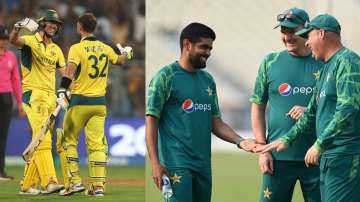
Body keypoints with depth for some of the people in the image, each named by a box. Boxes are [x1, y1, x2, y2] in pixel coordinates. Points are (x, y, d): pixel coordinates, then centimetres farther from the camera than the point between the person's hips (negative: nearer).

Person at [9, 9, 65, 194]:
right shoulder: (30, 41, -2)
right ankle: (49, 182, -28)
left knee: (40, 141, 8)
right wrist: (17, 28, -43)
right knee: (43, 139, -19)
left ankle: (27, 184, 15)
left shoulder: (56, 50, 17)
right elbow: (13, 40, -23)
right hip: (33, 95, -7)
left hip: (50, 97, 7)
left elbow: (65, 73, 14)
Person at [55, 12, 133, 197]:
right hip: (100, 102, 4)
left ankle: (75, 181, 3)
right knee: (96, 144, 4)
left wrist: (62, 91, -26)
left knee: (69, 140, 10)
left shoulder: (77, 48, -8)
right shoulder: (105, 48, 8)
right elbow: (120, 60, 27)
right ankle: (98, 185, -2)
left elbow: (70, 71, -23)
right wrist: (127, 52, 48)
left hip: (79, 101, -4)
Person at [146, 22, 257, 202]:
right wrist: (155, 164, -15)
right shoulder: (166, 77, -4)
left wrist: (240, 141, -1)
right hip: (176, 165, -7)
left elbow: (216, 123, 17)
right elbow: (151, 122, -6)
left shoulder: (208, 80, 15)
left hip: (203, 164, 7)